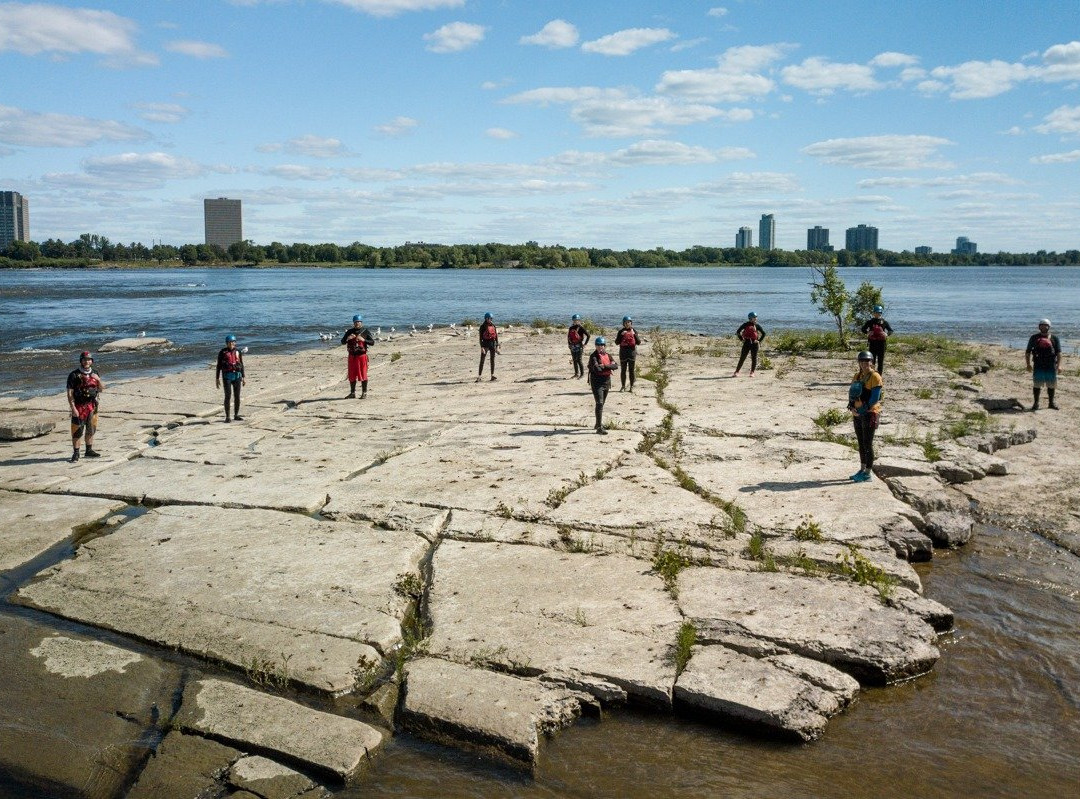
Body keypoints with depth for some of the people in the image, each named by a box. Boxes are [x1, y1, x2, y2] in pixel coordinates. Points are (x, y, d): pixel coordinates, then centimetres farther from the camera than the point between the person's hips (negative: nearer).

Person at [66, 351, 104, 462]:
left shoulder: (94, 374, 10)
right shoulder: (74, 375, -7)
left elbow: (101, 390, 12)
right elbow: (70, 393, -10)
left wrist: (98, 380, -7)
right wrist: (73, 408, -17)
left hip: (92, 406, 5)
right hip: (79, 407, -5)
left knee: (91, 430, 13)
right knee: (77, 431, -4)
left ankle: (89, 450, 25)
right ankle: (76, 453, 2)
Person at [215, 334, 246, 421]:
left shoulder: (238, 352, 9)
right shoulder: (223, 352, 0)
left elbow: (241, 365, 14)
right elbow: (219, 366, 2)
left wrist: (243, 378, 10)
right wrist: (217, 379, -2)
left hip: (237, 376, 3)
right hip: (227, 376, -3)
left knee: (237, 396, 3)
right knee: (228, 395, -9)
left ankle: (236, 415, 15)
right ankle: (227, 416, -3)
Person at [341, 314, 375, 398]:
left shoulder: (366, 331, 0)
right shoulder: (349, 331, 9)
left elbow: (372, 342, -5)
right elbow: (342, 342, 8)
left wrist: (363, 340, -19)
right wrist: (348, 338, -12)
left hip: (362, 356, -4)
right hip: (352, 356, 4)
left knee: (363, 375, -1)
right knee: (352, 375, 7)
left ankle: (364, 393, 6)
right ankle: (352, 393, 16)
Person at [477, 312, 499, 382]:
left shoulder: (493, 325, 8)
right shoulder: (483, 326, -5)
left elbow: (496, 336, 11)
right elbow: (480, 337, -7)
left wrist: (497, 346, 7)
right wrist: (481, 347, -15)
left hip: (493, 343, 4)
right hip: (485, 344, -4)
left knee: (492, 360, 7)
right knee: (482, 360, -4)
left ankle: (492, 375, 13)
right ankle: (479, 376, -4)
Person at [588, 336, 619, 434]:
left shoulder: (607, 355, 9)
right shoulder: (593, 356, -11)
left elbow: (614, 365, -4)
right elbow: (596, 369, -25)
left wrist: (604, 366, -17)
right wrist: (609, 367, -11)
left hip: (606, 382, 7)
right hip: (597, 382, -7)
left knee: (602, 404, 18)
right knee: (599, 404, -13)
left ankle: (598, 423, 33)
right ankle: (599, 427, -16)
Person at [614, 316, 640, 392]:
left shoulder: (634, 331, 5)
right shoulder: (621, 332, 3)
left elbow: (638, 342, -1)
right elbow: (617, 342, -3)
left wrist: (634, 334, -14)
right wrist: (621, 335, -16)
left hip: (632, 352, 0)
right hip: (623, 352, 0)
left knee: (631, 370, 2)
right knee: (623, 370, 4)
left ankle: (631, 387, 8)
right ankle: (623, 386, 14)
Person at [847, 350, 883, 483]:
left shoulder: (875, 377, -11)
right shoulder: (857, 376, 12)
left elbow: (874, 398, -17)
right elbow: (851, 393, 9)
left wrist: (862, 410, -17)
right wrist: (852, 408, -8)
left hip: (870, 414, -7)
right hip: (858, 414, 7)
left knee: (867, 444, -4)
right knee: (861, 443, 13)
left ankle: (867, 473, 2)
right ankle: (862, 470, 22)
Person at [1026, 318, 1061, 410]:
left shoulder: (1054, 339, 8)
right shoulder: (1034, 338, 6)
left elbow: (1059, 353, 3)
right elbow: (1028, 352, 8)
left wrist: (1059, 365, -8)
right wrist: (1028, 364, -1)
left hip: (1051, 366, 1)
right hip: (1038, 366, -1)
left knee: (1051, 385, 9)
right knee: (1037, 384, 0)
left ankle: (1051, 403, 20)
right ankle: (1036, 403, 8)